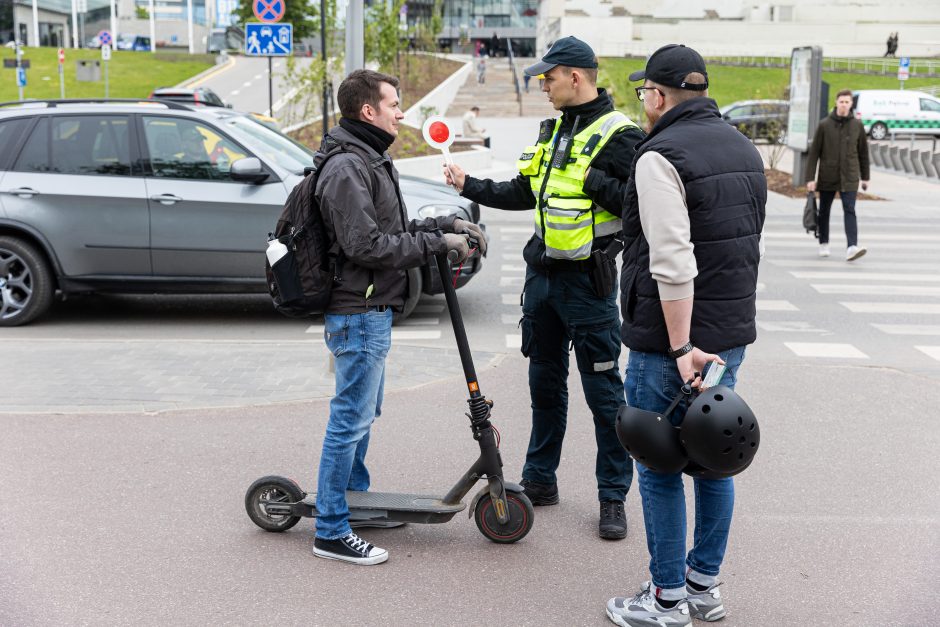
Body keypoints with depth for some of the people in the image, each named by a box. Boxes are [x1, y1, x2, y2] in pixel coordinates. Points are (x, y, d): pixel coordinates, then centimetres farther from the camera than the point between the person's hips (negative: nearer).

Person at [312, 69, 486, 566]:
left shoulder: (369, 161, 16)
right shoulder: (346, 168, -18)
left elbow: (393, 228, 20)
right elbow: (367, 245, -24)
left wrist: (447, 224, 9)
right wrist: (437, 242, -18)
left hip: (371, 310, 11)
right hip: (358, 314, -11)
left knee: (364, 412, 21)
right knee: (350, 419, -5)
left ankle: (356, 499, 37)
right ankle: (330, 532, 4)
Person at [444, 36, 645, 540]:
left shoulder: (618, 136, -12)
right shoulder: (552, 129, 13)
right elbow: (523, 195, 20)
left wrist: (598, 185, -27)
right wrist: (469, 185, 18)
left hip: (588, 281, -8)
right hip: (542, 273, 8)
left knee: (603, 392, 0)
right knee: (545, 383, 16)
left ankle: (613, 497, 11)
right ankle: (540, 479, 29)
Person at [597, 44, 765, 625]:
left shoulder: (661, 156, -16)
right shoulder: (744, 148, 12)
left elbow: (673, 262, -24)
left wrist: (681, 348, -22)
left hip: (670, 339, -8)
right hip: (733, 333, 8)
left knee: (659, 467, 3)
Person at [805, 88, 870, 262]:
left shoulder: (857, 125, 3)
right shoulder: (824, 125, -1)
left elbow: (863, 152, 11)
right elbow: (813, 153, -2)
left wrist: (865, 177, 12)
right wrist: (810, 178, -7)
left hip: (849, 178, 0)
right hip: (827, 178, 1)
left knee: (849, 210, -12)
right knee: (824, 211, 12)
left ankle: (852, 247, -21)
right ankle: (823, 244, 28)